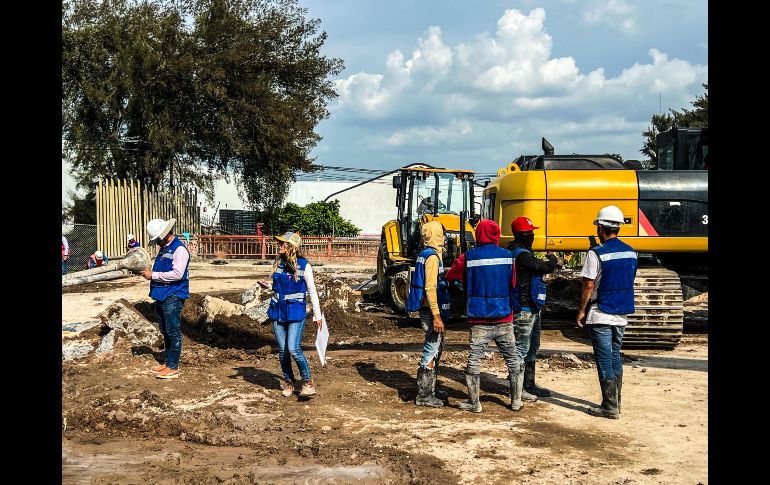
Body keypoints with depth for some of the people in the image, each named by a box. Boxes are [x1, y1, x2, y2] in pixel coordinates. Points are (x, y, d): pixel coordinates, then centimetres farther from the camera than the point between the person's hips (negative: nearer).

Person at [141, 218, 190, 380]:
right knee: (165, 332, 15)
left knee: (173, 332, -5)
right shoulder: (163, 248, 16)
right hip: (161, 295, 10)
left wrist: (154, 275, -17)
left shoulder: (179, 249, -13)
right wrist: (149, 272, 5)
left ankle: (173, 367, 0)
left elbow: (177, 274, -22)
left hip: (173, 297, -10)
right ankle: (167, 362, 24)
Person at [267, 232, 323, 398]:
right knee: (282, 351, 7)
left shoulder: (304, 266, -8)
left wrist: (317, 315, 0)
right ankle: (289, 383, 22)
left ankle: (308, 382, 1)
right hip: (278, 311, 5)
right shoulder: (278, 263, 6)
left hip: (296, 312, -5)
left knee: (293, 349, -15)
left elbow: (312, 291, -2)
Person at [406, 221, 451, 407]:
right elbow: (430, 288, -23)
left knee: (436, 349, 19)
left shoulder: (425, 254, 14)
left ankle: (430, 389, 28)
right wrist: (436, 316, -24)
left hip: (429, 310, 10)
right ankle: (424, 395, -1)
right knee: (431, 352, -6)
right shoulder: (432, 257, -16)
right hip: (432, 310, -10)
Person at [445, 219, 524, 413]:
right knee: (513, 359, 15)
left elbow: (450, 277, 4)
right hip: (504, 317, 2)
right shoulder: (508, 256, -1)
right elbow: (513, 285, 9)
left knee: (474, 359, 6)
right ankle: (516, 400, 20)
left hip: (479, 319, -2)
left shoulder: (468, 257, -7)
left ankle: (474, 403, 10)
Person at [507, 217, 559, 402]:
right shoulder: (520, 255, -20)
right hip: (523, 310, -11)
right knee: (521, 349, -4)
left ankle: (529, 385, 28)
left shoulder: (523, 252, 15)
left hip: (532, 309, 11)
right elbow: (546, 267, -22)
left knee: (532, 348, 18)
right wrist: (553, 258, -2)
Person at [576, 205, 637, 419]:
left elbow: (588, 285, -14)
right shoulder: (631, 252, 6)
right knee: (615, 357, 16)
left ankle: (610, 407, 2)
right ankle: (615, 403, 22)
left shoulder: (596, 253, -15)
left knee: (604, 359, -1)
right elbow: (628, 281, 15)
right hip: (622, 314, 6)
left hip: (601, 314, -6)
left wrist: (581, 310, -5)